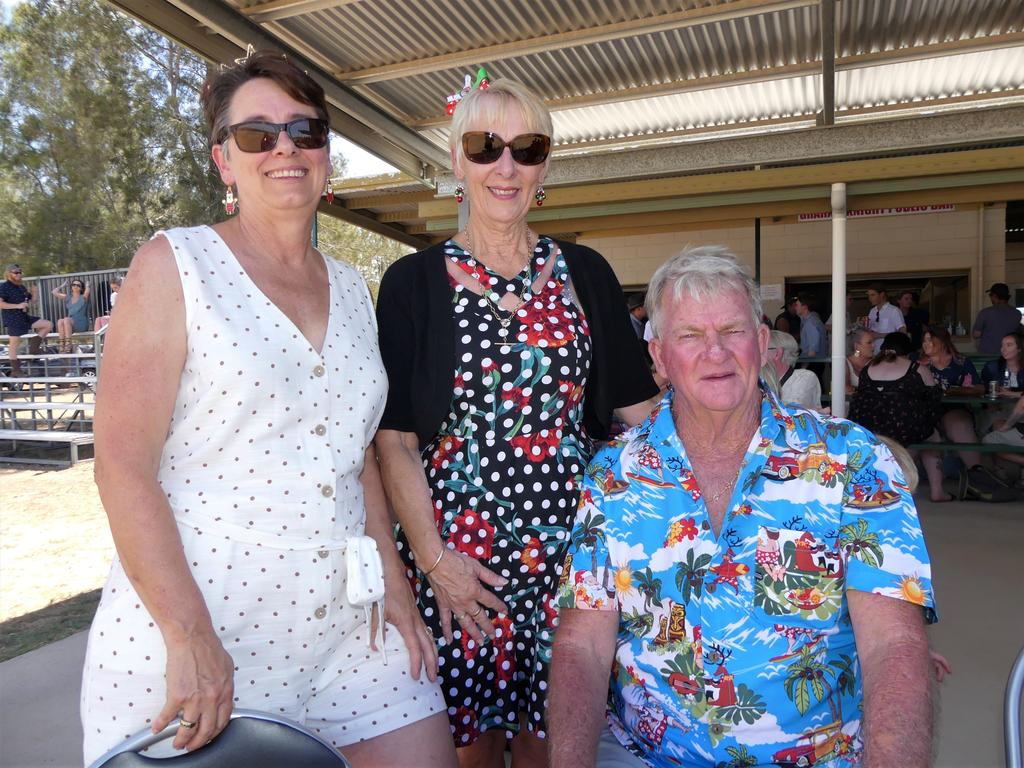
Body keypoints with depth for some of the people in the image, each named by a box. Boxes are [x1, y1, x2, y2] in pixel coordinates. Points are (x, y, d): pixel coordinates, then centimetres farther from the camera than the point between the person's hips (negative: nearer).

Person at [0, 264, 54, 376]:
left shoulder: (22, 287, 14)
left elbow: (32, 301, 19)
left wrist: (33, 293, 0)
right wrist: (18, 306, -22)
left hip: (24, 317, 7)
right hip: (12, 319, -7)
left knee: (48, 325, 1)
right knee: (14, 343, -2)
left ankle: (34, 347, 2)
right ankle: (15, 370, 4)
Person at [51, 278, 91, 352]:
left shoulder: (83, 297, 6)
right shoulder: (67, 297, 18)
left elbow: (87, 290, -15)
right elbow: (54, 292, 18)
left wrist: (86, 285, 7)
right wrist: (63, 286, 25)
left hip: (81, 324, -4)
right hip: (70, 324, 4)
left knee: (66, 319, -31)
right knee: (60, 321, -27)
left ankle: (68, 343, -33)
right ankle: (62, 343, -33)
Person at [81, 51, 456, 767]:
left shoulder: (351, 287, 9)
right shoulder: (177, 264, -6)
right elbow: (123, 467, -11)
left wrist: (394, 577, 4)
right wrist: (190, 640, -17)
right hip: (189, 629, -4)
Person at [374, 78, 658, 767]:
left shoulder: (585, 274, 7)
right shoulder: (415, 282, -1)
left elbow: (640, 407, 8)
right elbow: (394, 437, -4)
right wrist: (433, 558, -10)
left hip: (570, 543, 2)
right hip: (459, 551, -1)